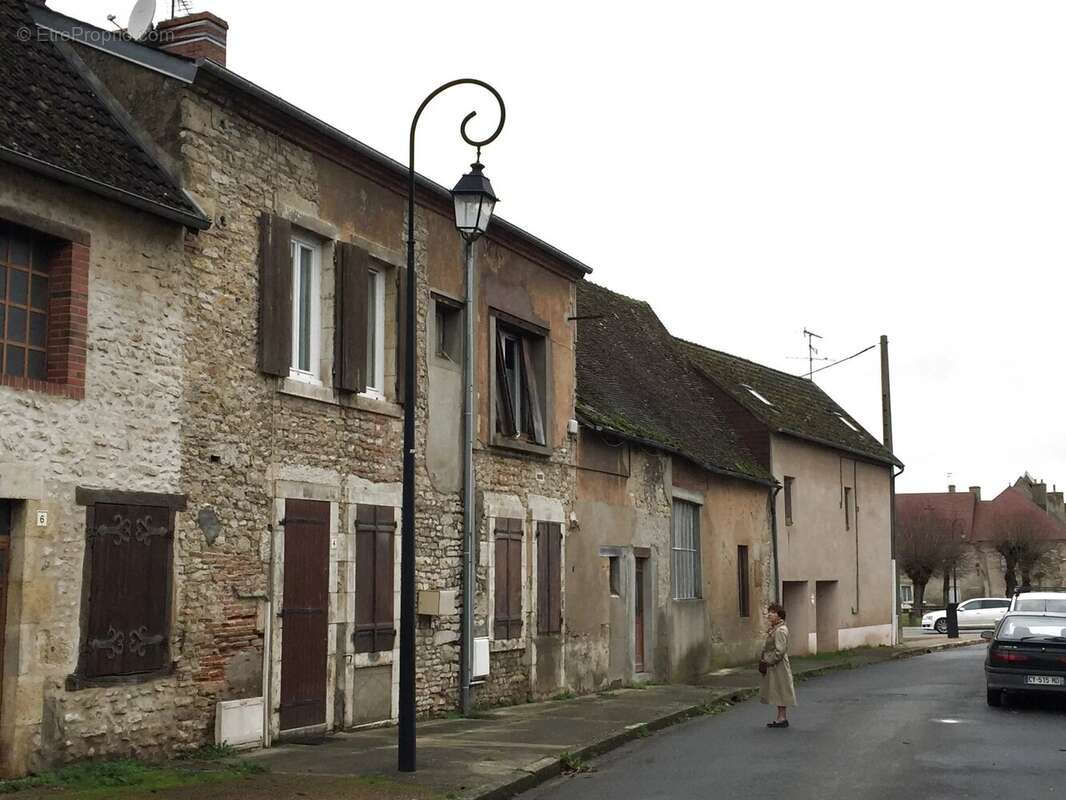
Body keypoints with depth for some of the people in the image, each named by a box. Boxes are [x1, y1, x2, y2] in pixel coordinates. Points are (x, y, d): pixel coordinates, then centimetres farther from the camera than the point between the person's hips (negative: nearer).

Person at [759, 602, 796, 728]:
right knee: (778, 694, 14)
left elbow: (779, 651, -23)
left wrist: (768, 662, -18)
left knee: (780, 692, -3)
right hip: (773, 667, 10)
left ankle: (782, 718, 2)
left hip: (778, 666, -10)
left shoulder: (780, 630, -19)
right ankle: (781, 718, 20)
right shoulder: (773, 629, 14)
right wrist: (764, 660, 10)